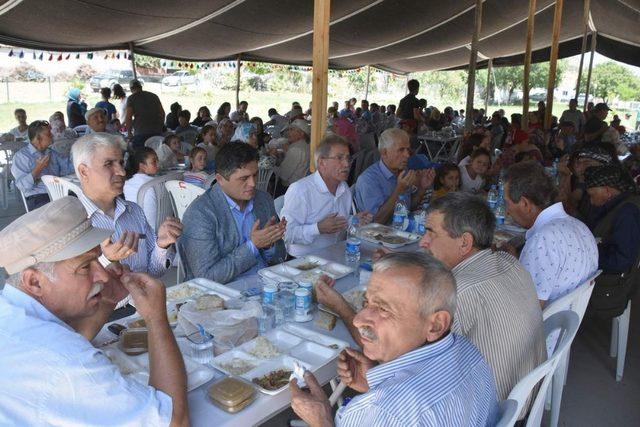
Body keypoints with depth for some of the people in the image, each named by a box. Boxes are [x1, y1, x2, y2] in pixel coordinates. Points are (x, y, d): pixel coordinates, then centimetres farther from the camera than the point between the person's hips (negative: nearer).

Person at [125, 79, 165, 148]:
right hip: (157, 132, 4)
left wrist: (129, 132, 4)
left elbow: (128, 117, -5)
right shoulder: (154, 96, 15)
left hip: (140, 133, -4)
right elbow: (162, 113, 14)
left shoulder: (132, 98, 3)